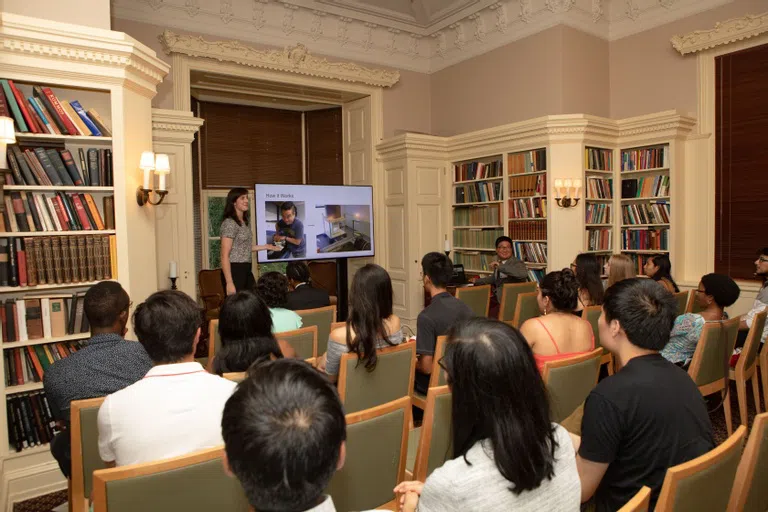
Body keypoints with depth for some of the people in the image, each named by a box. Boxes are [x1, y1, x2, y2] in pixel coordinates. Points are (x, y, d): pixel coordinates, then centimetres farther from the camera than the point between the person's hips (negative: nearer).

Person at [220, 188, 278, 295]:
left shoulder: (245, 222, 13)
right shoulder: (229, 223, -12)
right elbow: (224, 256, -16)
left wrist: (267, 247, 27)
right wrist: (229, 283, -22)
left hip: (246, 270, 8)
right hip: (234, 271, -8)